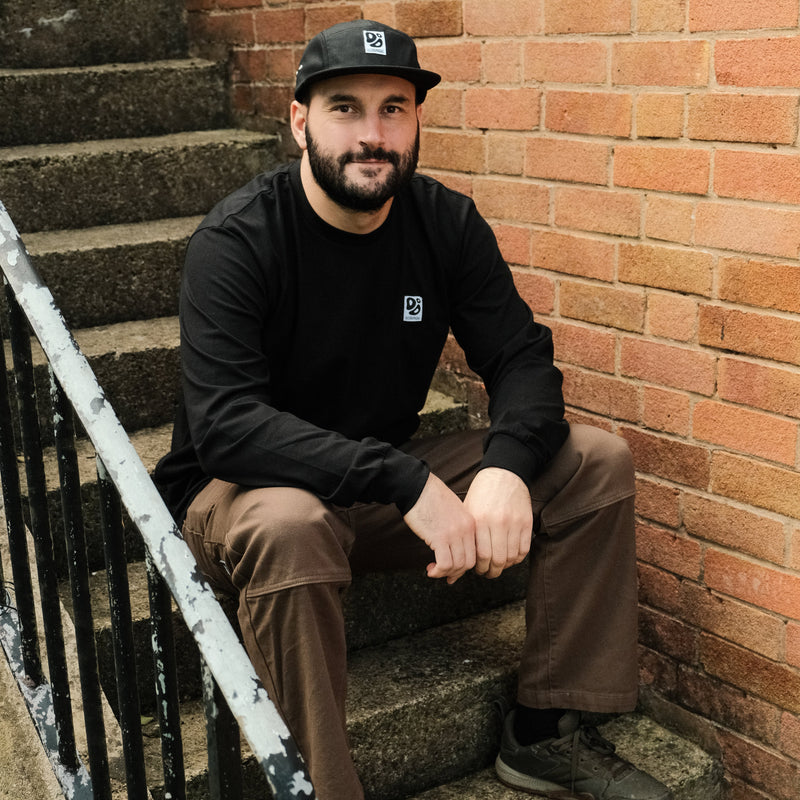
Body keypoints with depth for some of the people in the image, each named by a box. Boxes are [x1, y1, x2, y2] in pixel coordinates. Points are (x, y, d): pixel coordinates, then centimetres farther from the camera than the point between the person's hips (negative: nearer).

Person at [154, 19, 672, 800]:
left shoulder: (446, 223, -3)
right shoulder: (234, 242, -18)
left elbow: (522, 360, -4)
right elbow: (224, 422, -28)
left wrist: (505, 467, -28)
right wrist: (407, 483, -37)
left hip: (394, 481, 5)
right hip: (239, 492, -5)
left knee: (597, 461, -8)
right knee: (288, 527, -41)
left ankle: (545, 733, 1)